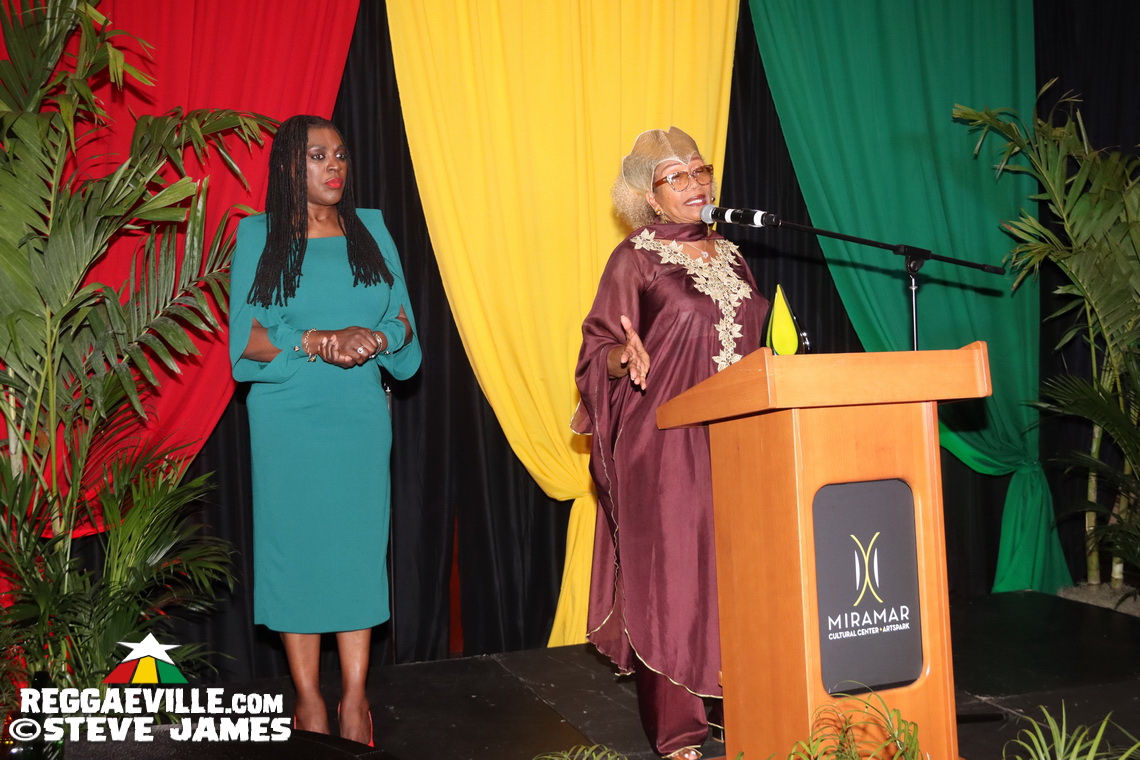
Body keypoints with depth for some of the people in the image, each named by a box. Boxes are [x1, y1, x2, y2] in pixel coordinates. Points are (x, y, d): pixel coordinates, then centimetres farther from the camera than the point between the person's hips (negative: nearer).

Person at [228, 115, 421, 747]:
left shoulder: (371, 228, 11)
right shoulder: (258, 234, 3)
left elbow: (402, 319, 6)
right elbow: (246, 337, -5)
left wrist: (371, 338, -15)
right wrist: (318, 342, -18)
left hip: (360, 415, 2)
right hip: (286, 417, -2)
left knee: (359, 542, 2)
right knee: (293, 542, 2)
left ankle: (353, 696, 12)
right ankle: (308, 697, 13)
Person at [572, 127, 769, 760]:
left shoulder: (728, 256, 16)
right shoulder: (636, 258, -1)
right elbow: (597, 352, -4)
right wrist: (627, 355, -23)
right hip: (665, 445, -5)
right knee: (671, 571, -5)